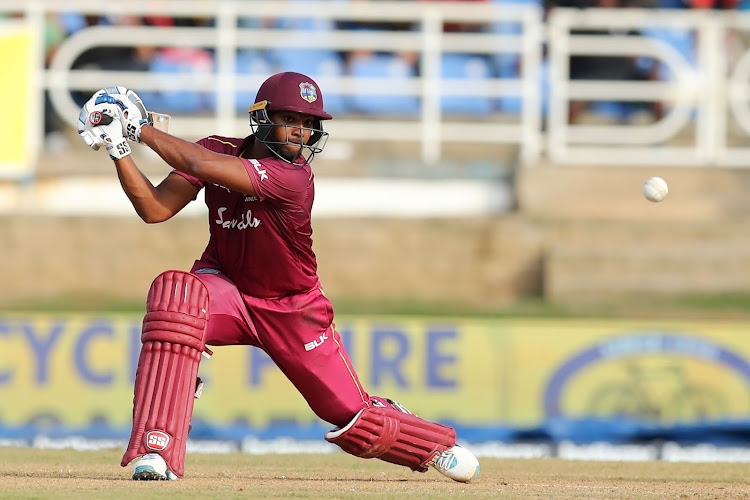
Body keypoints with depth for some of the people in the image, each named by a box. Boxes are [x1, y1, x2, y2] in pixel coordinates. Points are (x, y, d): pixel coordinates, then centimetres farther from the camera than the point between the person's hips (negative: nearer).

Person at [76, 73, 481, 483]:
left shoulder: (293, 177, -29)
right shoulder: (220, 150, -13)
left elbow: (204, 166, -38)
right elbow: (155, 209, -18)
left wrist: (142, 129, -29)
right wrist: (119, 150, -29)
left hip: (293, 311, -2)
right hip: (227, 291, 2)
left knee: (354, 418, 0)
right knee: (174, 292, -34)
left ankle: (437, 445, 37)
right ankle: (155, 450, -33)